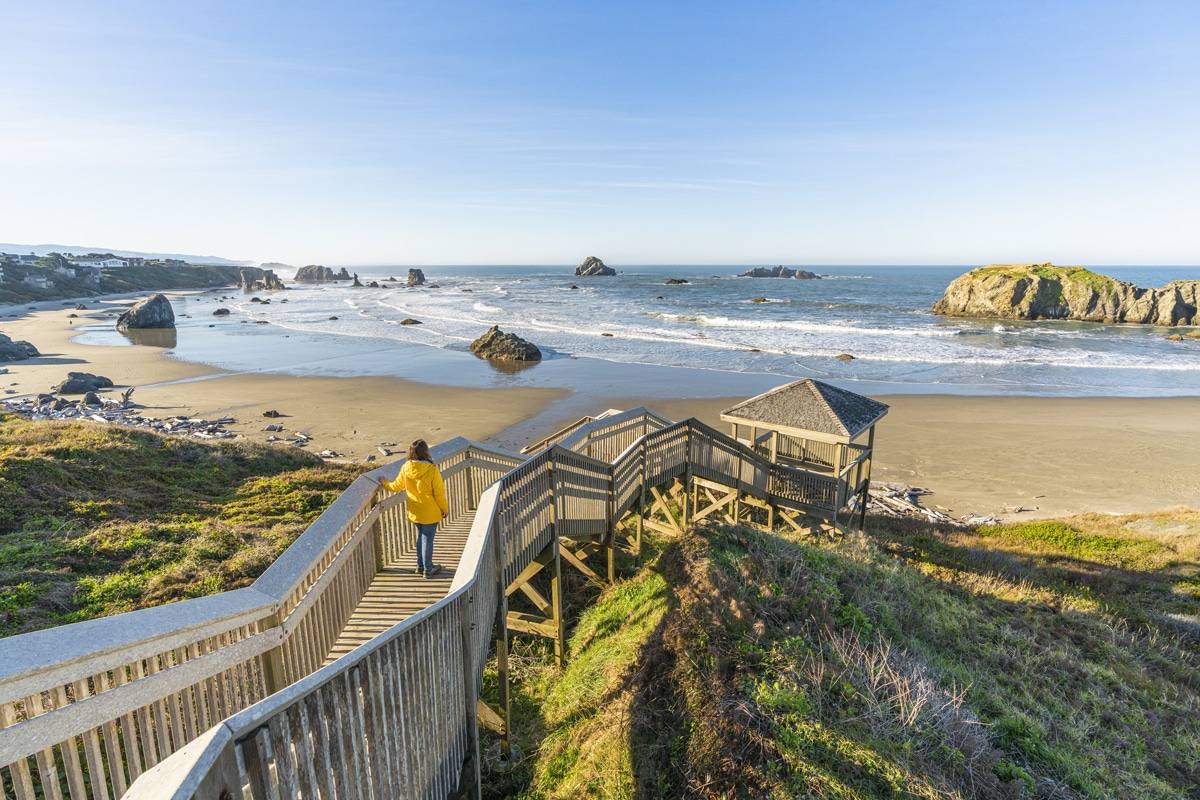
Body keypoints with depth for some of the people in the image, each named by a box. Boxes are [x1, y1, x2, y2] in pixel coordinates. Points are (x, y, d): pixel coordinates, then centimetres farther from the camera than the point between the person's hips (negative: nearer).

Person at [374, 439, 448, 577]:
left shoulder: (405, 468, -8)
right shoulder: (432, 470, -23)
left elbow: (396, 486, 8)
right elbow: (439, 493, -16)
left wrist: (385, 484, 29)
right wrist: (445, 509, -1)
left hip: (415, 511, 5)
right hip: (430, 512, -5)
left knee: (420, 537, 22)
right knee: (428, 539, 6)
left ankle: (420, 565, 33)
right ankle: (428, 569, 19)